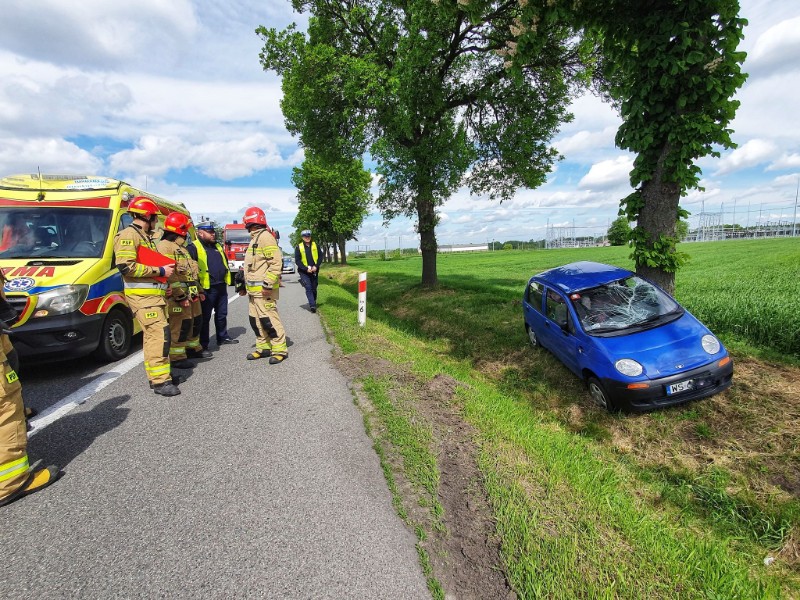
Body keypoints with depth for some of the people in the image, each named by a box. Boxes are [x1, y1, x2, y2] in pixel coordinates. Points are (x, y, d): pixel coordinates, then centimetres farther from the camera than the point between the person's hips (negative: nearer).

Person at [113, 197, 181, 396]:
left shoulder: (145, 236, 23)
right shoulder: (128, 235, -9)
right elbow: (126, 266, -20)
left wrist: (165, 269, 13)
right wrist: (160, 271, -16)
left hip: (154, 294, 10)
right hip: (142, 295, -10)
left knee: (154, 335, 14)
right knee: (159, 334, -16)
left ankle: (157, 374, 22)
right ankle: (160, 381, -13)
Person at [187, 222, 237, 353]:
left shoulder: (217, 246, 17)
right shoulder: (194, 248, -7)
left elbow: (225, 262, 26)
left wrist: (225, 280, 20)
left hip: (221, 287, 7)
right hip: (206, 289, -7)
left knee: (222, 314, 18)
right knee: (204, 317, -2)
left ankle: (223, 337, 33)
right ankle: (202, 345, 5)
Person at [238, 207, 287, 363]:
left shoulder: (265, 236, -11)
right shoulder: (255, 238, 21)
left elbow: (276, 262, -21)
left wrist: (269, 284, -24)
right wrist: (245, 285, 26)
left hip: (263, 289, -10)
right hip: (254, 289, 10)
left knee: (268, 319, -8)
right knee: (255, 319, 13)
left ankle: (280, 350, 0)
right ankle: (263, 347, 22)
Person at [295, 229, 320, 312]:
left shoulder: (315, 245, 6)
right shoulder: (299, 247, -1)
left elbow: (320, 256, 5)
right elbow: (297, 261, -3)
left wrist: (316, 266, -10)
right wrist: (306, 268, -15)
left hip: (314, 271, 3)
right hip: (304, 272, -2)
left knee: (314, 288, 9)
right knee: (308, 288, -15)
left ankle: (313, 303, 25)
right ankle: (312, 305, -19)